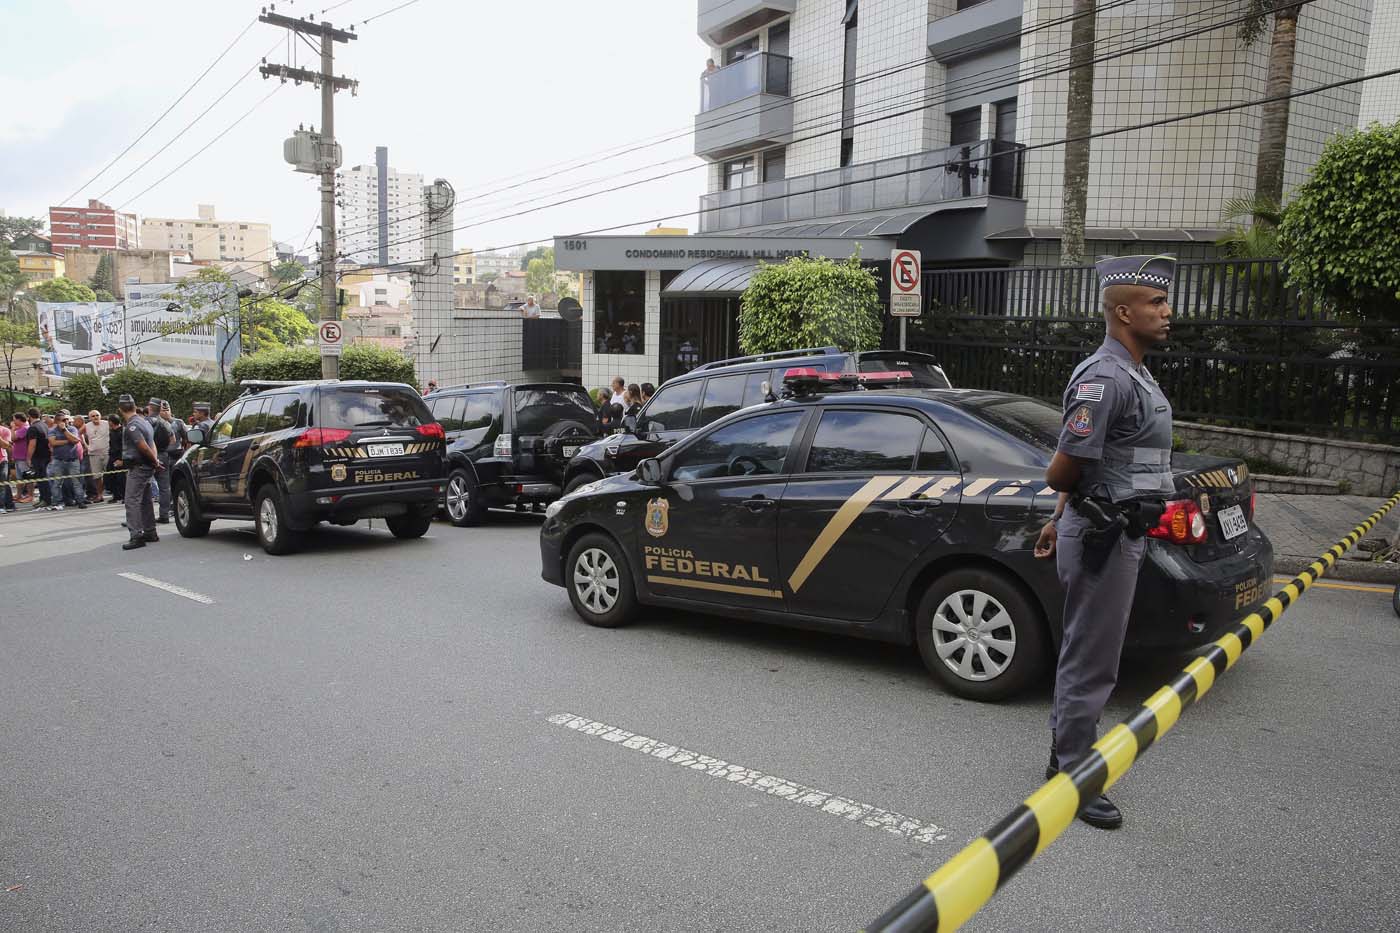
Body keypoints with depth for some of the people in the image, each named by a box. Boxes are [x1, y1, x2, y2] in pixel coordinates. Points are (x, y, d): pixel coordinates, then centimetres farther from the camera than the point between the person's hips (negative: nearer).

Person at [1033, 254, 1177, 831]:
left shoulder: (1133, 374, 13)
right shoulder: (1104, 378, -20)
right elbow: (1062, 471, -22)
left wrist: (1059, 520, 22)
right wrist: (1080, 506, -2)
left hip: (1117, 534, 10)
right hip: (1104, 537, -10)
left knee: (1086, 654, 19)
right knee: (1091, 663, 0)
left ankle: (1066, 753, 34)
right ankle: (1073, 778, 13)